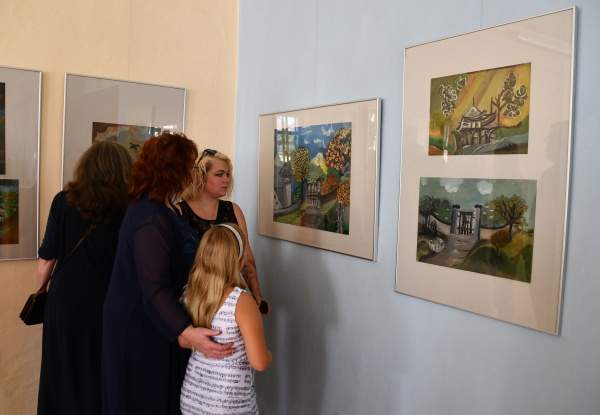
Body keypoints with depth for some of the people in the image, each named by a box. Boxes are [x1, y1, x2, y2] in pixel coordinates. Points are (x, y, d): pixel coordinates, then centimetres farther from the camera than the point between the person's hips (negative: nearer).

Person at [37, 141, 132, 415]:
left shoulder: (64, 200, -7)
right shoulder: (126, 207, -8)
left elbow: (47, 258, -5)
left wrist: (40, 290, 12)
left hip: (66, 300, 0)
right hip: (107, 303, 0)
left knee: (64, 372, 18)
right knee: (101, 374, 17)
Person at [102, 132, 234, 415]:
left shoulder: (145, 207, 7)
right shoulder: (153, 219, -26)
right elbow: (154, 289, -31)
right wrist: (186, 333, -41)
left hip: (135, 321, 10)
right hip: (143, 330, -10)